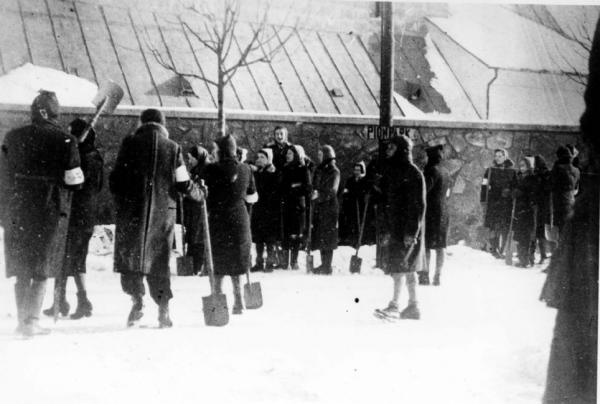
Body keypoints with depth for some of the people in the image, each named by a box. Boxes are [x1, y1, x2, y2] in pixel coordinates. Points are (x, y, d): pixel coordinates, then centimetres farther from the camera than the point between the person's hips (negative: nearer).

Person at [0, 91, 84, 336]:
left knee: (21, 269, 14)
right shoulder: (65, 141, -8)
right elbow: (74, 181, -8)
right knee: (42, 270, 4)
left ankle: (22, 320, 20)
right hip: (50, 211, -3)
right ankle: (31, 320, -2)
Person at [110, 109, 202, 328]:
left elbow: (116, 177, 0)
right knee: (159, 259, 10)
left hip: (132, 209, -2)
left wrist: (119, 198, 17)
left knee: (130, 253, 7)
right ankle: (163, 308, 7)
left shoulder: (130, 143, 1)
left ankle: (137, 298, -13)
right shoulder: (173, 148, 4)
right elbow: (184, 184, 4)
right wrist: (199, 194, 23)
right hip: (164, 210, 2)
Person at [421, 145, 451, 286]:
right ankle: (438, 275, 10)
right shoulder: (446, 173, 14)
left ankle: (424, 274, -8)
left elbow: (424, 189, -18)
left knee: (425, 244, -4)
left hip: (430, 211, -7)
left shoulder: (431, 170, -11)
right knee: (440, 245, 8)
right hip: (443, 212, 8)